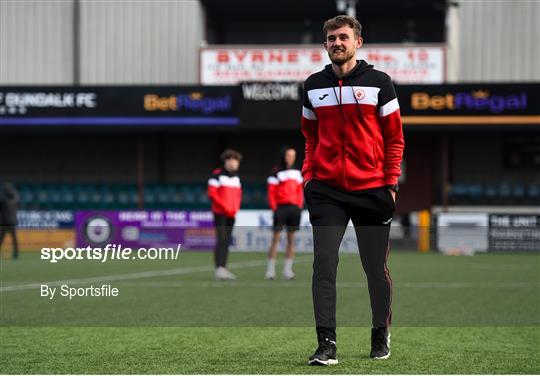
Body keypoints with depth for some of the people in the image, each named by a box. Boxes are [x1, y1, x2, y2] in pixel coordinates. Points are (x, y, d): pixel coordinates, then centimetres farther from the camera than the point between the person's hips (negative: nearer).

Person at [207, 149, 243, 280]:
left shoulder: (236, 177, 14)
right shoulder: (217, 175, -9)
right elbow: (212, 194, -13)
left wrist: (236, 208, 5)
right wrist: (225, 207, -14)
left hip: (231, 214, 7)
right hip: (220, 213, -7)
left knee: (227, 241, 8)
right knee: (221, 240, -13)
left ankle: (223, 268, 11)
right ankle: (219, 269, -17)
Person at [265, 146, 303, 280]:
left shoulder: (297, 172, 14)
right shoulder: (276, 173, -3)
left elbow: (300, 191, 17)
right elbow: (271, 193, -5)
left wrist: (299, 207, 6)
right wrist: (274, 209, -12)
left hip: (294, 208, 5)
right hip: (281, 207, -5)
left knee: (291, 239, 4)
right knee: (275, 239, -6)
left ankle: (287, 270, 7)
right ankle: (270, 270, -4)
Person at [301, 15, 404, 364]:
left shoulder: (378, 82, 0)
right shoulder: (313, 86, 9)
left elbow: (395, 137, 3)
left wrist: (390, 182, -3)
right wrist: (309, 174, 7)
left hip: (372, 189, -2)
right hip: (326, 191, 2)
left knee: (376, 268, 7)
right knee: (324, 264, -9)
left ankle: (381, 335, 25)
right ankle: (327, 343, -8)